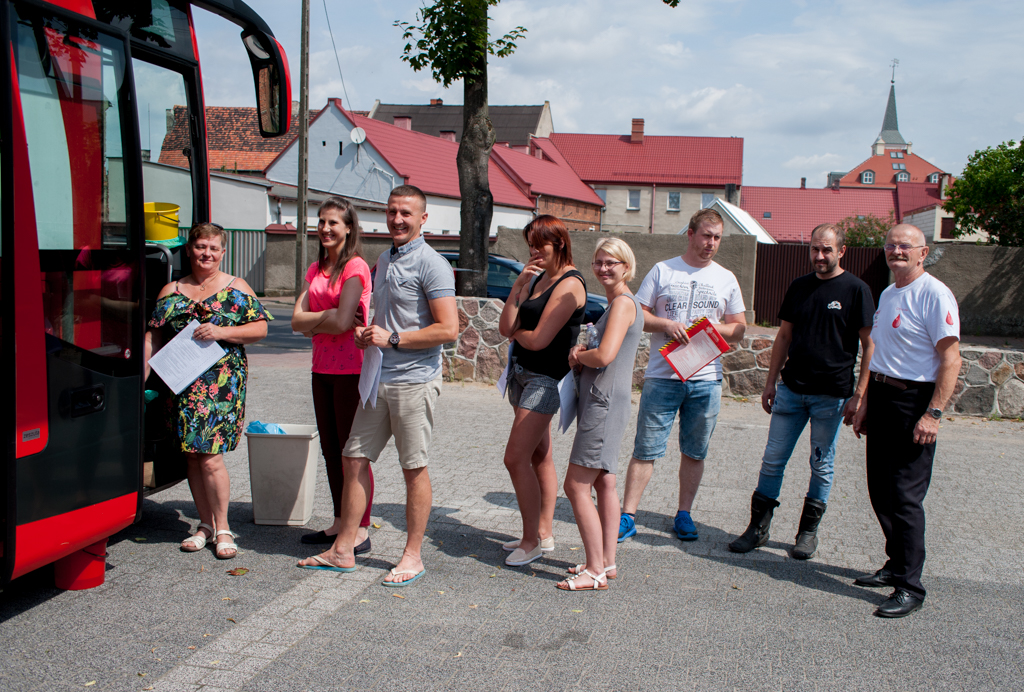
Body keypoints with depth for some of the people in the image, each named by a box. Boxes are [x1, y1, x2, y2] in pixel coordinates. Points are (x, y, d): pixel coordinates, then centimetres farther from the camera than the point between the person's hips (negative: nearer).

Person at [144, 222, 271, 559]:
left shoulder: (236, 288, 6)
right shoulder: (171, 291, 13)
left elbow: (260, 328, 1)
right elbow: (153, 337, 11)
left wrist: (222, 332, -13)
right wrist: (142, 377, 1)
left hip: (222, 382, -4)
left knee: (210, 453, -10)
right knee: (192, 454, 6)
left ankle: (222, 527, 2)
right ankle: (206, 524, 18)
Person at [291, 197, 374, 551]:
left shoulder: (355, 267, -11)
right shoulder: (315, 269, 14)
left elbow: (342, 322, -21)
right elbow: (297, 320, 3)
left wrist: (313, 320, -3)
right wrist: (328, 317, -12)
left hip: (351, 369, -8)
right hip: (322, 367, 8)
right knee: (330, 450, 14)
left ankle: (361, 531, 6)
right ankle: (340, 523, 26)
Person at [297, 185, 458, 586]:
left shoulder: (431, 265, -10)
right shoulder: (384, 261, 16)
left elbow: (448, 329, -18)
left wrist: (392, 339, -16)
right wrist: (367, 335, 7)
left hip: (414, 380, -8)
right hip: (378, 377, 8)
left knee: (414, 468, 1)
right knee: (354, 460, 9)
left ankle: (413, 556, 14)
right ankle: (343, 551, 20)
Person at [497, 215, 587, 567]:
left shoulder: (569, 284, -15)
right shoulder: (536, 278, 12)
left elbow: (538, 339, -20)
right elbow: (506, 327, 3)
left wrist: (516, 332, 1)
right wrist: (518, 285, -7)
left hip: (546, 377, -9)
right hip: (521, 372, 9)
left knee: (516, 458, -10)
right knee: (539, 457, 13)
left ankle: (531, 540, 1)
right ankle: (544, 533, 22)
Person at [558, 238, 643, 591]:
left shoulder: (624, 302, -14)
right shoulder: (615, 303, 18)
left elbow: (604, 355, -25)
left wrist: (579, 356, -5)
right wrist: (581, 352, 3)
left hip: (605, 402, -11)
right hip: (601, 401, 11)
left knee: (576, 486, -9)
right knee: (604, 482, 14)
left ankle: (596, 571, -3)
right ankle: (606, 562, 22)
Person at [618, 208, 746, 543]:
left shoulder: (726, 279, 11)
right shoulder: (662, 271, 5)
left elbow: (740, 328, 12)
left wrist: (715, 328, -8)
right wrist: (666, 324, -13)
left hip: (706, 379, 2)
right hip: (662, 376, -2)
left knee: (694, 452, 9)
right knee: (645, 449, -1)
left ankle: (684, 515, 21)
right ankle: (627, 516, 5)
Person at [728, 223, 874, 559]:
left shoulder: (856, 290, -4)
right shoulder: (799, 286, 9)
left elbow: (869, 345, -5)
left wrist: (859, 394, -11)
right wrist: (771, 381, 11)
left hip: (831, 395, -4)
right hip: (791, 389, 4)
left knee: (822, 465, 7)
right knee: (772, 459, 4)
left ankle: (809, 531, 20)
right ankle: (758, 527, 13)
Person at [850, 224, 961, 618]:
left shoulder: (934, 294, -11)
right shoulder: (887, 295, 16)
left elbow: (950, 359, -16)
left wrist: (933, 414, -22)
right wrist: (866, 402, 20)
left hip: (914, 401, -8)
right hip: (881, 397, 8)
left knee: (905, 496, -7)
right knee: (881, 491, 13)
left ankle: (909, 587, 1)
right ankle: (896, 564, 29)